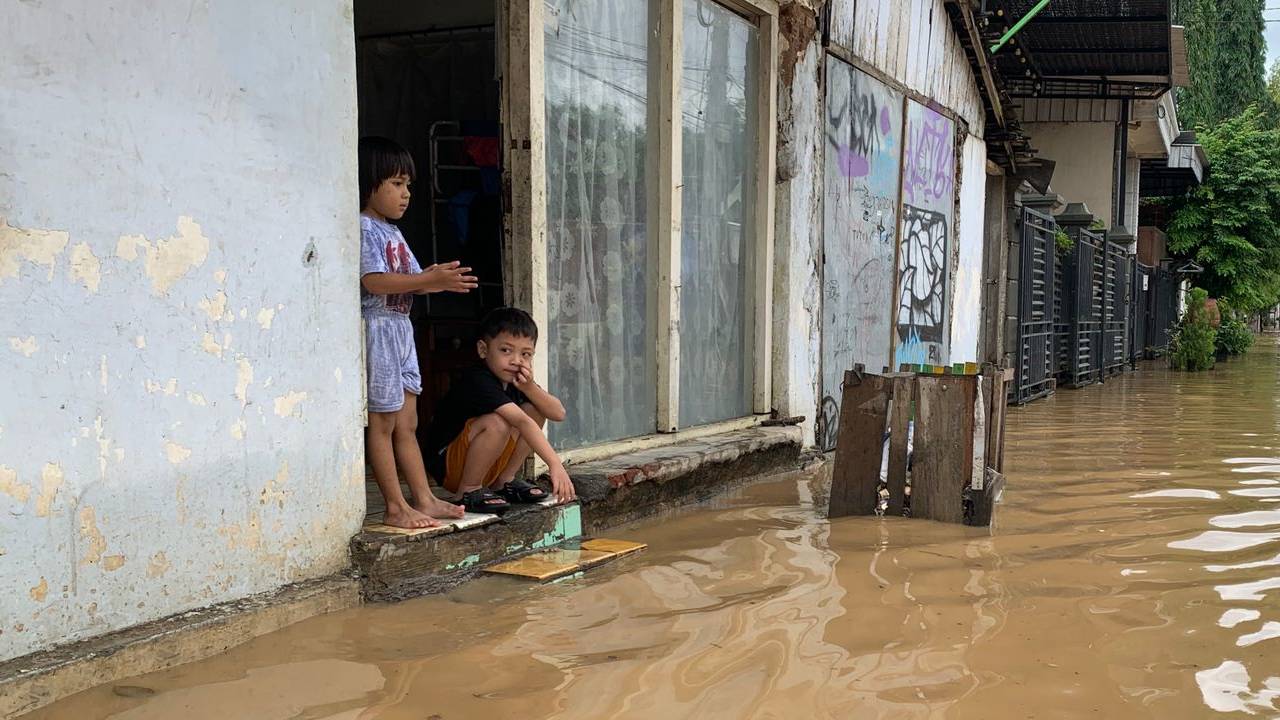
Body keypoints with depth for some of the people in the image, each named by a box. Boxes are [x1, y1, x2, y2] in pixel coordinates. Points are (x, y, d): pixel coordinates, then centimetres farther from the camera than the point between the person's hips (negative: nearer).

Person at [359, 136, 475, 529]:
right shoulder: (364, 228, -12)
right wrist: (432, 280, -28)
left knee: (407, 424, 12)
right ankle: (396, 507, 1)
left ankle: (424, 499, 17)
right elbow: (374, 282, -24)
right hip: (376, 328, -10)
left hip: (400, 329, 10)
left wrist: (440, 278, -5)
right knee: (382, 423, -3)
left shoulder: (393, 232, 17)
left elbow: (413, 280, 17)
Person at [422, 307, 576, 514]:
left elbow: (558, 413, -4)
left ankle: (503, 481, 4)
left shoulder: (515, 379, 1)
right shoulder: (478, 382, -26)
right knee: (496, 423, -34)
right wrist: (555, 464, -46)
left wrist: (529, 388, -21)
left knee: (535, 409, -4)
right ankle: (469, 490, -14)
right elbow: (521, 422, -37)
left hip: (488, 468, 8)